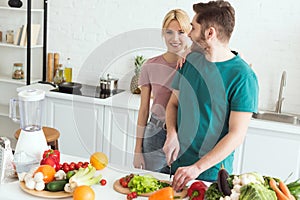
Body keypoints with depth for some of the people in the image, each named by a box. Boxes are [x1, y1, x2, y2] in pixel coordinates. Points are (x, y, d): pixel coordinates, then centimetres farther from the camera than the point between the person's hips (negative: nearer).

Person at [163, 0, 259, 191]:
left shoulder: (243, 76, -15)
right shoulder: (190, 61, 2)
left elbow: (237, 134, -17)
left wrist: (197, 168, -22)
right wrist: (172, 135, -10)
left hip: (213, 172, -5)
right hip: (177, 164, 5)